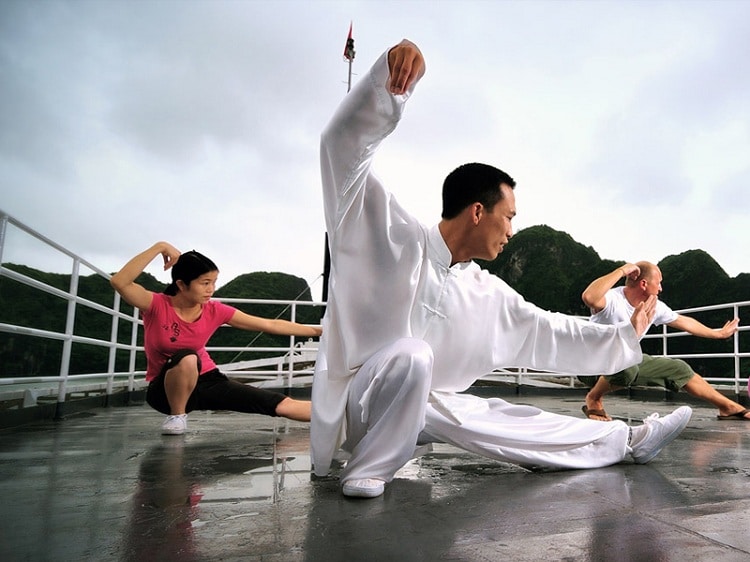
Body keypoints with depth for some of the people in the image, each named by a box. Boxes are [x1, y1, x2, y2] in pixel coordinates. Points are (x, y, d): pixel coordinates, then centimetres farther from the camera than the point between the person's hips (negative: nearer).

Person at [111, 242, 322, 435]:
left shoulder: (215, 311, -10)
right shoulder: (157, 305, -17)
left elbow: (271, 325, -9)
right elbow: (119, 282, -37)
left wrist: (317, 330, -11)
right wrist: (159, 247, -37)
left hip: (207, 381, 3)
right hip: (165, 389, -2)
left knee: (283, 405, -10)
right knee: (186, 358, -39)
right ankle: (177, 415, -14)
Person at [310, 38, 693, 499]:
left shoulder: (487, 295, 3)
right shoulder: (396, 239, -17)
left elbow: (547, 332, 14)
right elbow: (345, 145, -23)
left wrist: (625, 336, 15)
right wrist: (391, 75, -37)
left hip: (418, 406, 6)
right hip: (356, 404, -6)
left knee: (509, 421, 3)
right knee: (411, 354, -36)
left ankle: (628, 441, 21)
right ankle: (367, 471, -18)